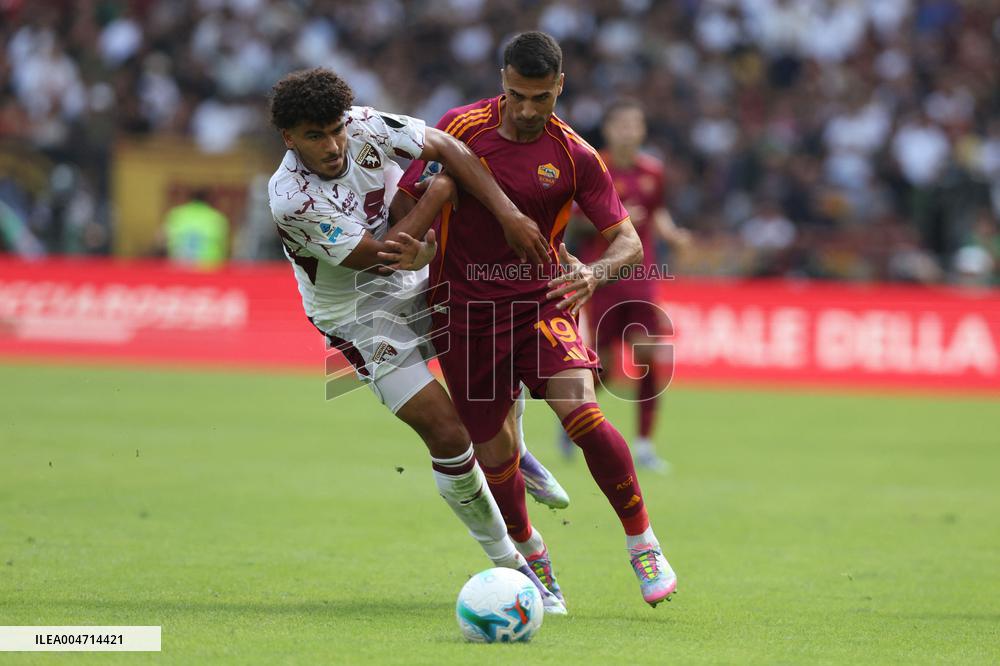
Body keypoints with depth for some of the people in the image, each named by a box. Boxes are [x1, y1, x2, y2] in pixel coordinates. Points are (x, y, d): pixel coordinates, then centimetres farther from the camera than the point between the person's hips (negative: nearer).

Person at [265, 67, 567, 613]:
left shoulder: (363, 126, -17)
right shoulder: (292, 199, -31)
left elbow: (447, 148, -15)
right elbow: (377, 256, -26)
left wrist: (510, 215, -26)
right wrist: (436, 195, -20)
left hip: (411, 283, 7)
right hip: (359, 317, -7)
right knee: (447, 433, -14)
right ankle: (507, 564, -1)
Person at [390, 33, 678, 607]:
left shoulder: (574, 156, -6)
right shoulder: (461, 128, -5)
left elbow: (629, 241, -7)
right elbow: (408, 198, 3)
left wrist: (595, 274, -29)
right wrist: (408, 244, -20)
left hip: (542, 298, -1)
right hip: (465, 309, 1)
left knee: (581, 412, -24)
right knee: (495, 453, 4)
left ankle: (644, 546, -10)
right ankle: (531, 554, 33)